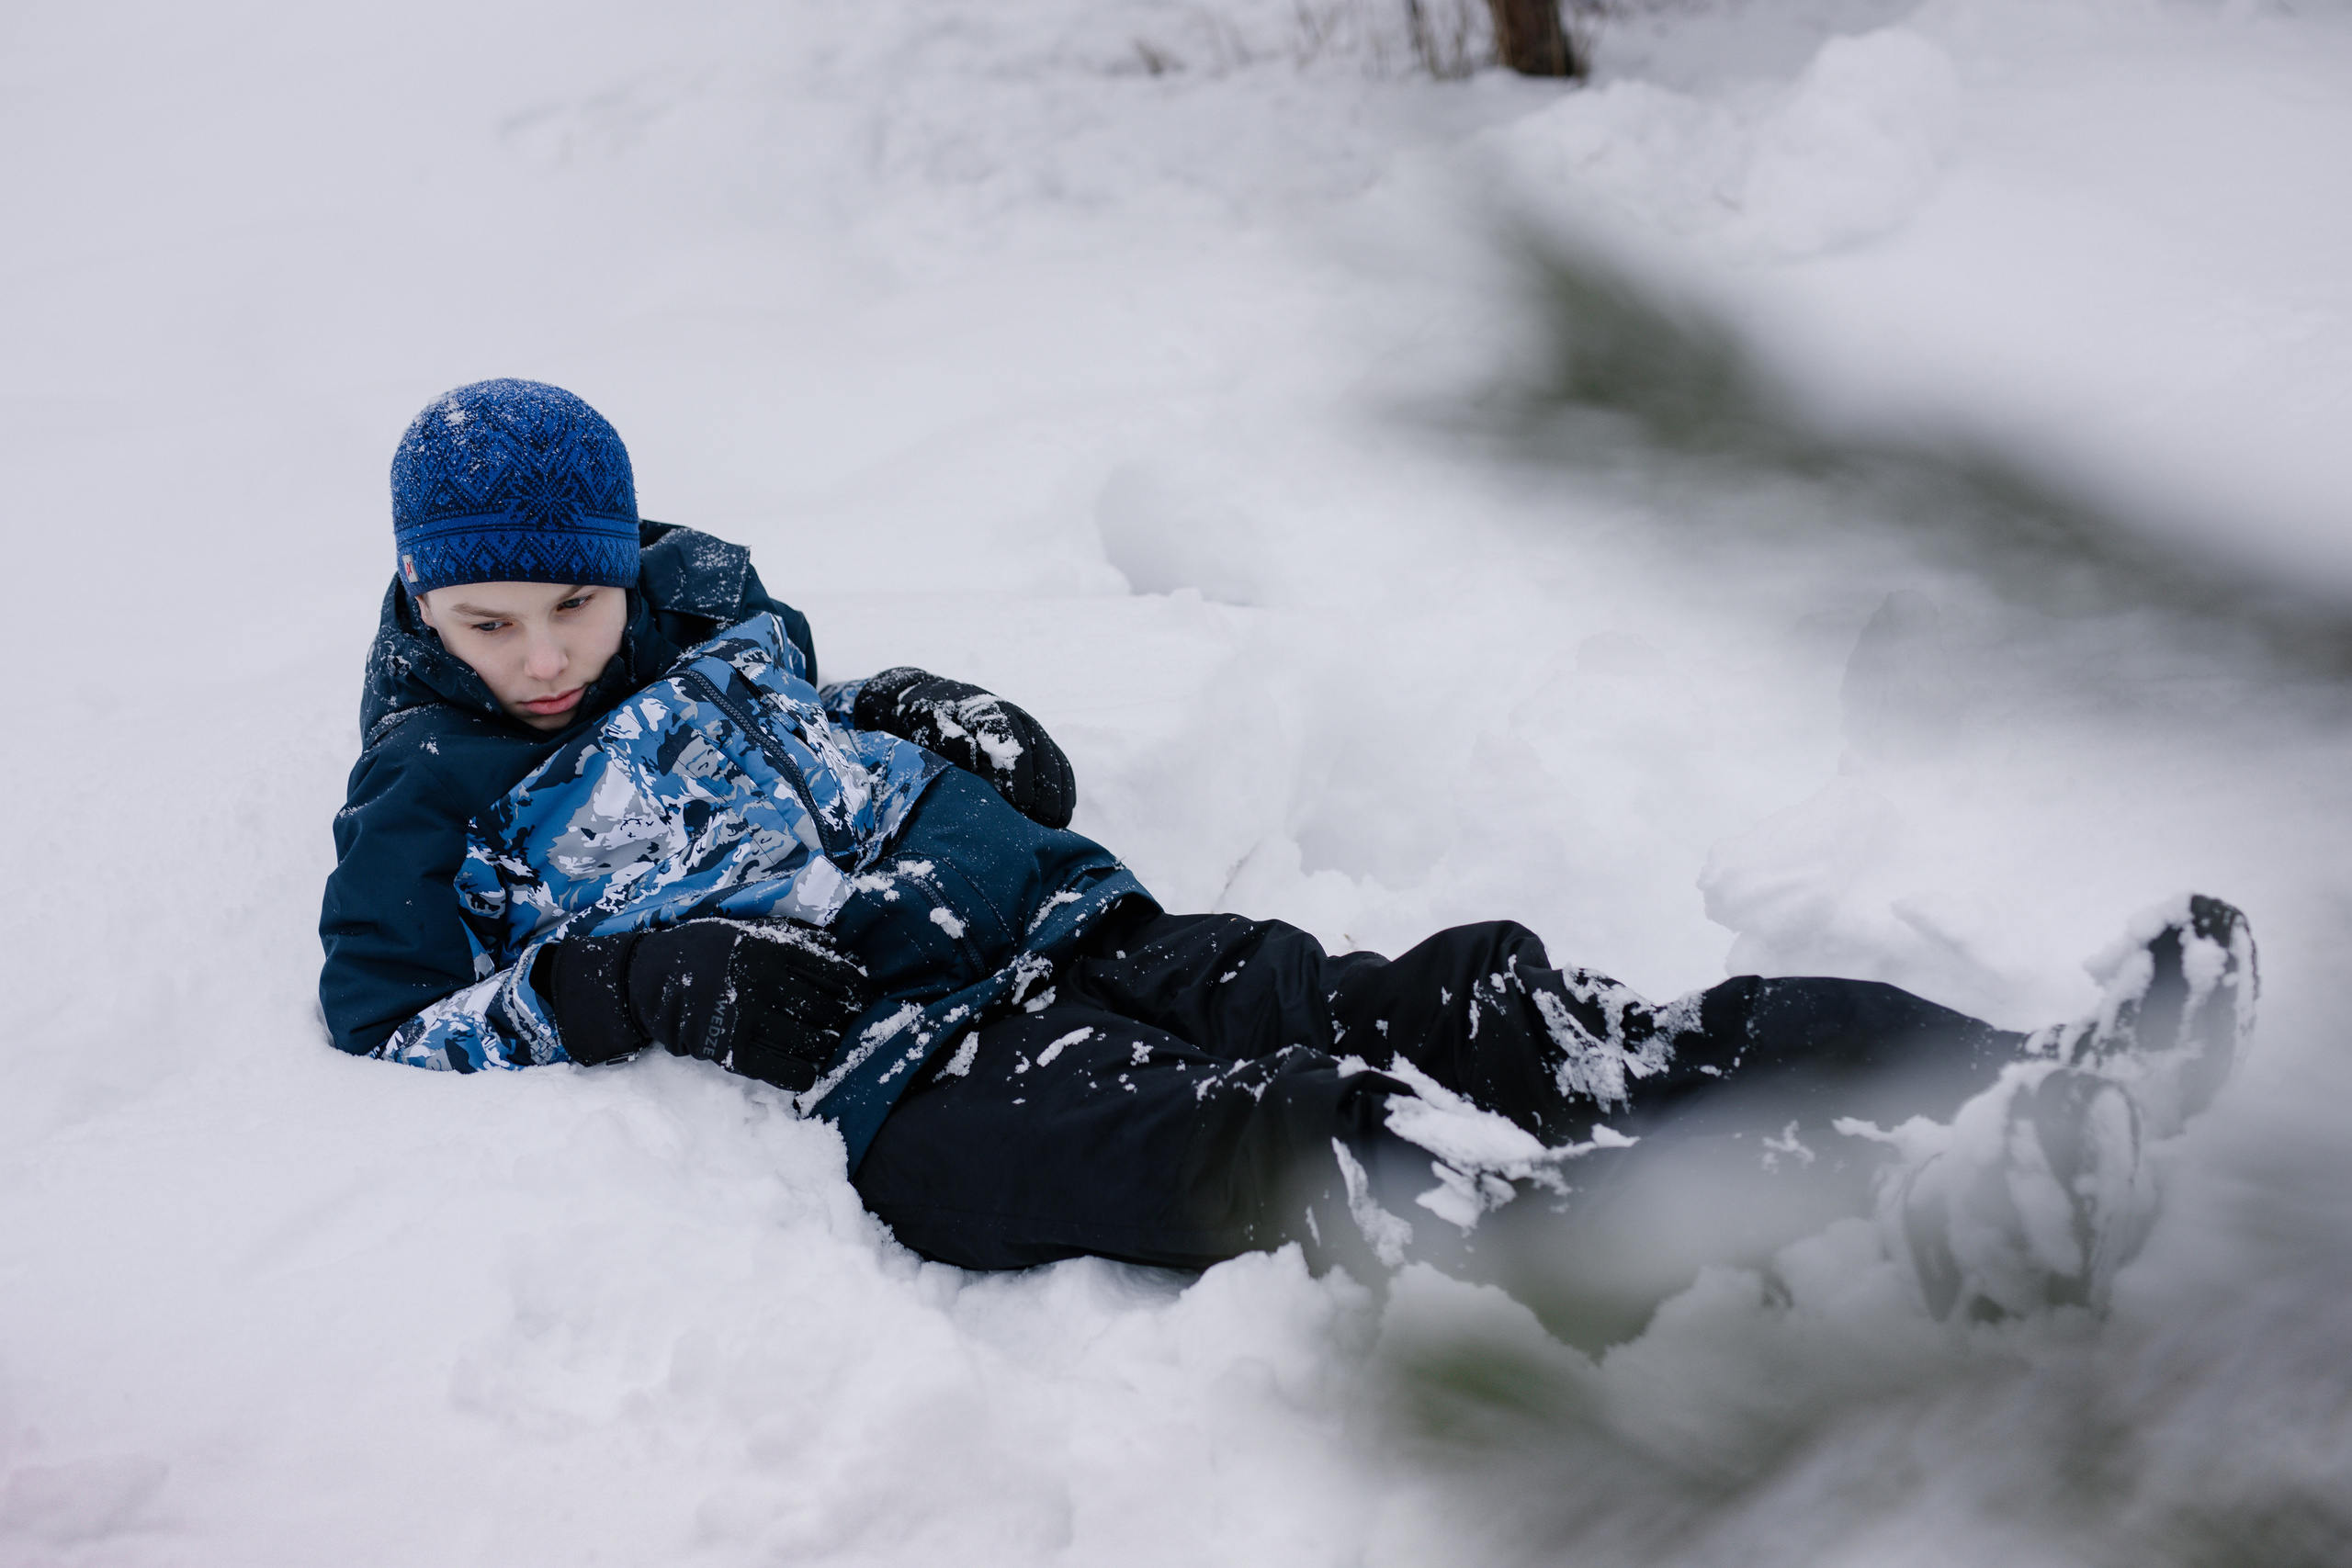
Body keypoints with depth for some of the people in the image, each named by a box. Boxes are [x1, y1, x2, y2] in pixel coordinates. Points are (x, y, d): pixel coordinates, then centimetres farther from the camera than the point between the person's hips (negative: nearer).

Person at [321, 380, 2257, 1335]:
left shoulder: (719, 621, 25)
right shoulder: (432, 797, 10)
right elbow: (380, 1029, 4)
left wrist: (951, 739, 13)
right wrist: (623, 986, -9)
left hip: (1079, 934, 7)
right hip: (914, 1082, -7)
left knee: (1461, 1013, -19)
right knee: (1291, 1147, -35)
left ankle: (2018, 1080, -36)